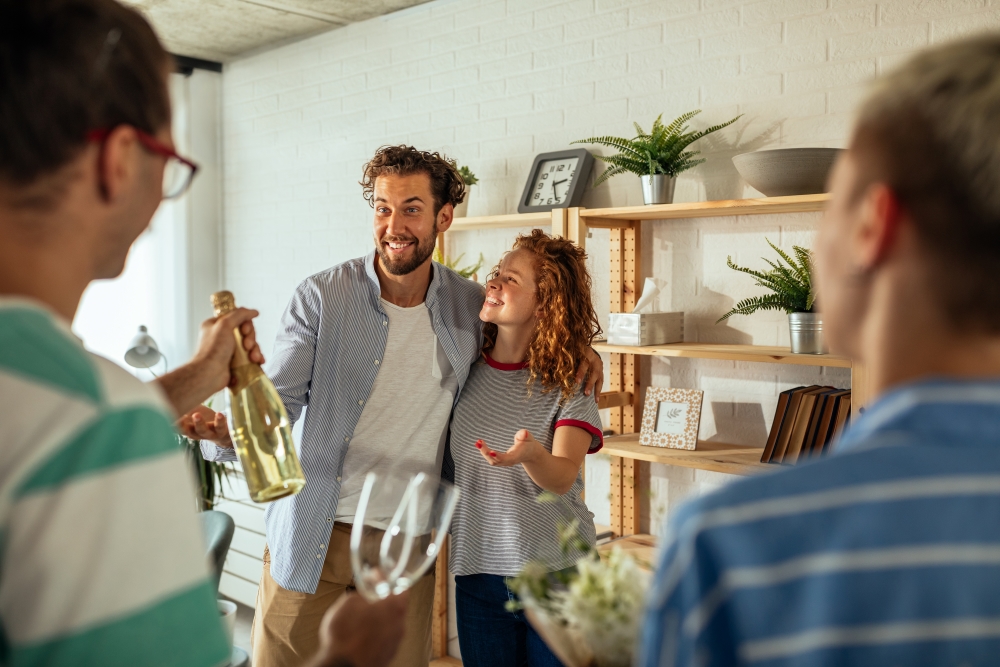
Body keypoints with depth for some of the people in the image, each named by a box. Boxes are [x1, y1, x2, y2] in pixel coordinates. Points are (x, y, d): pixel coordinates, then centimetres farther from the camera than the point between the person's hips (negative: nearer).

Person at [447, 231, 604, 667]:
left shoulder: (568, 382, -9)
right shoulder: (464, 370, -1)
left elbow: (562, 478, -22)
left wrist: (530, 454, -41)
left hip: (556, 570, -2)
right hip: (477, 570, 2)